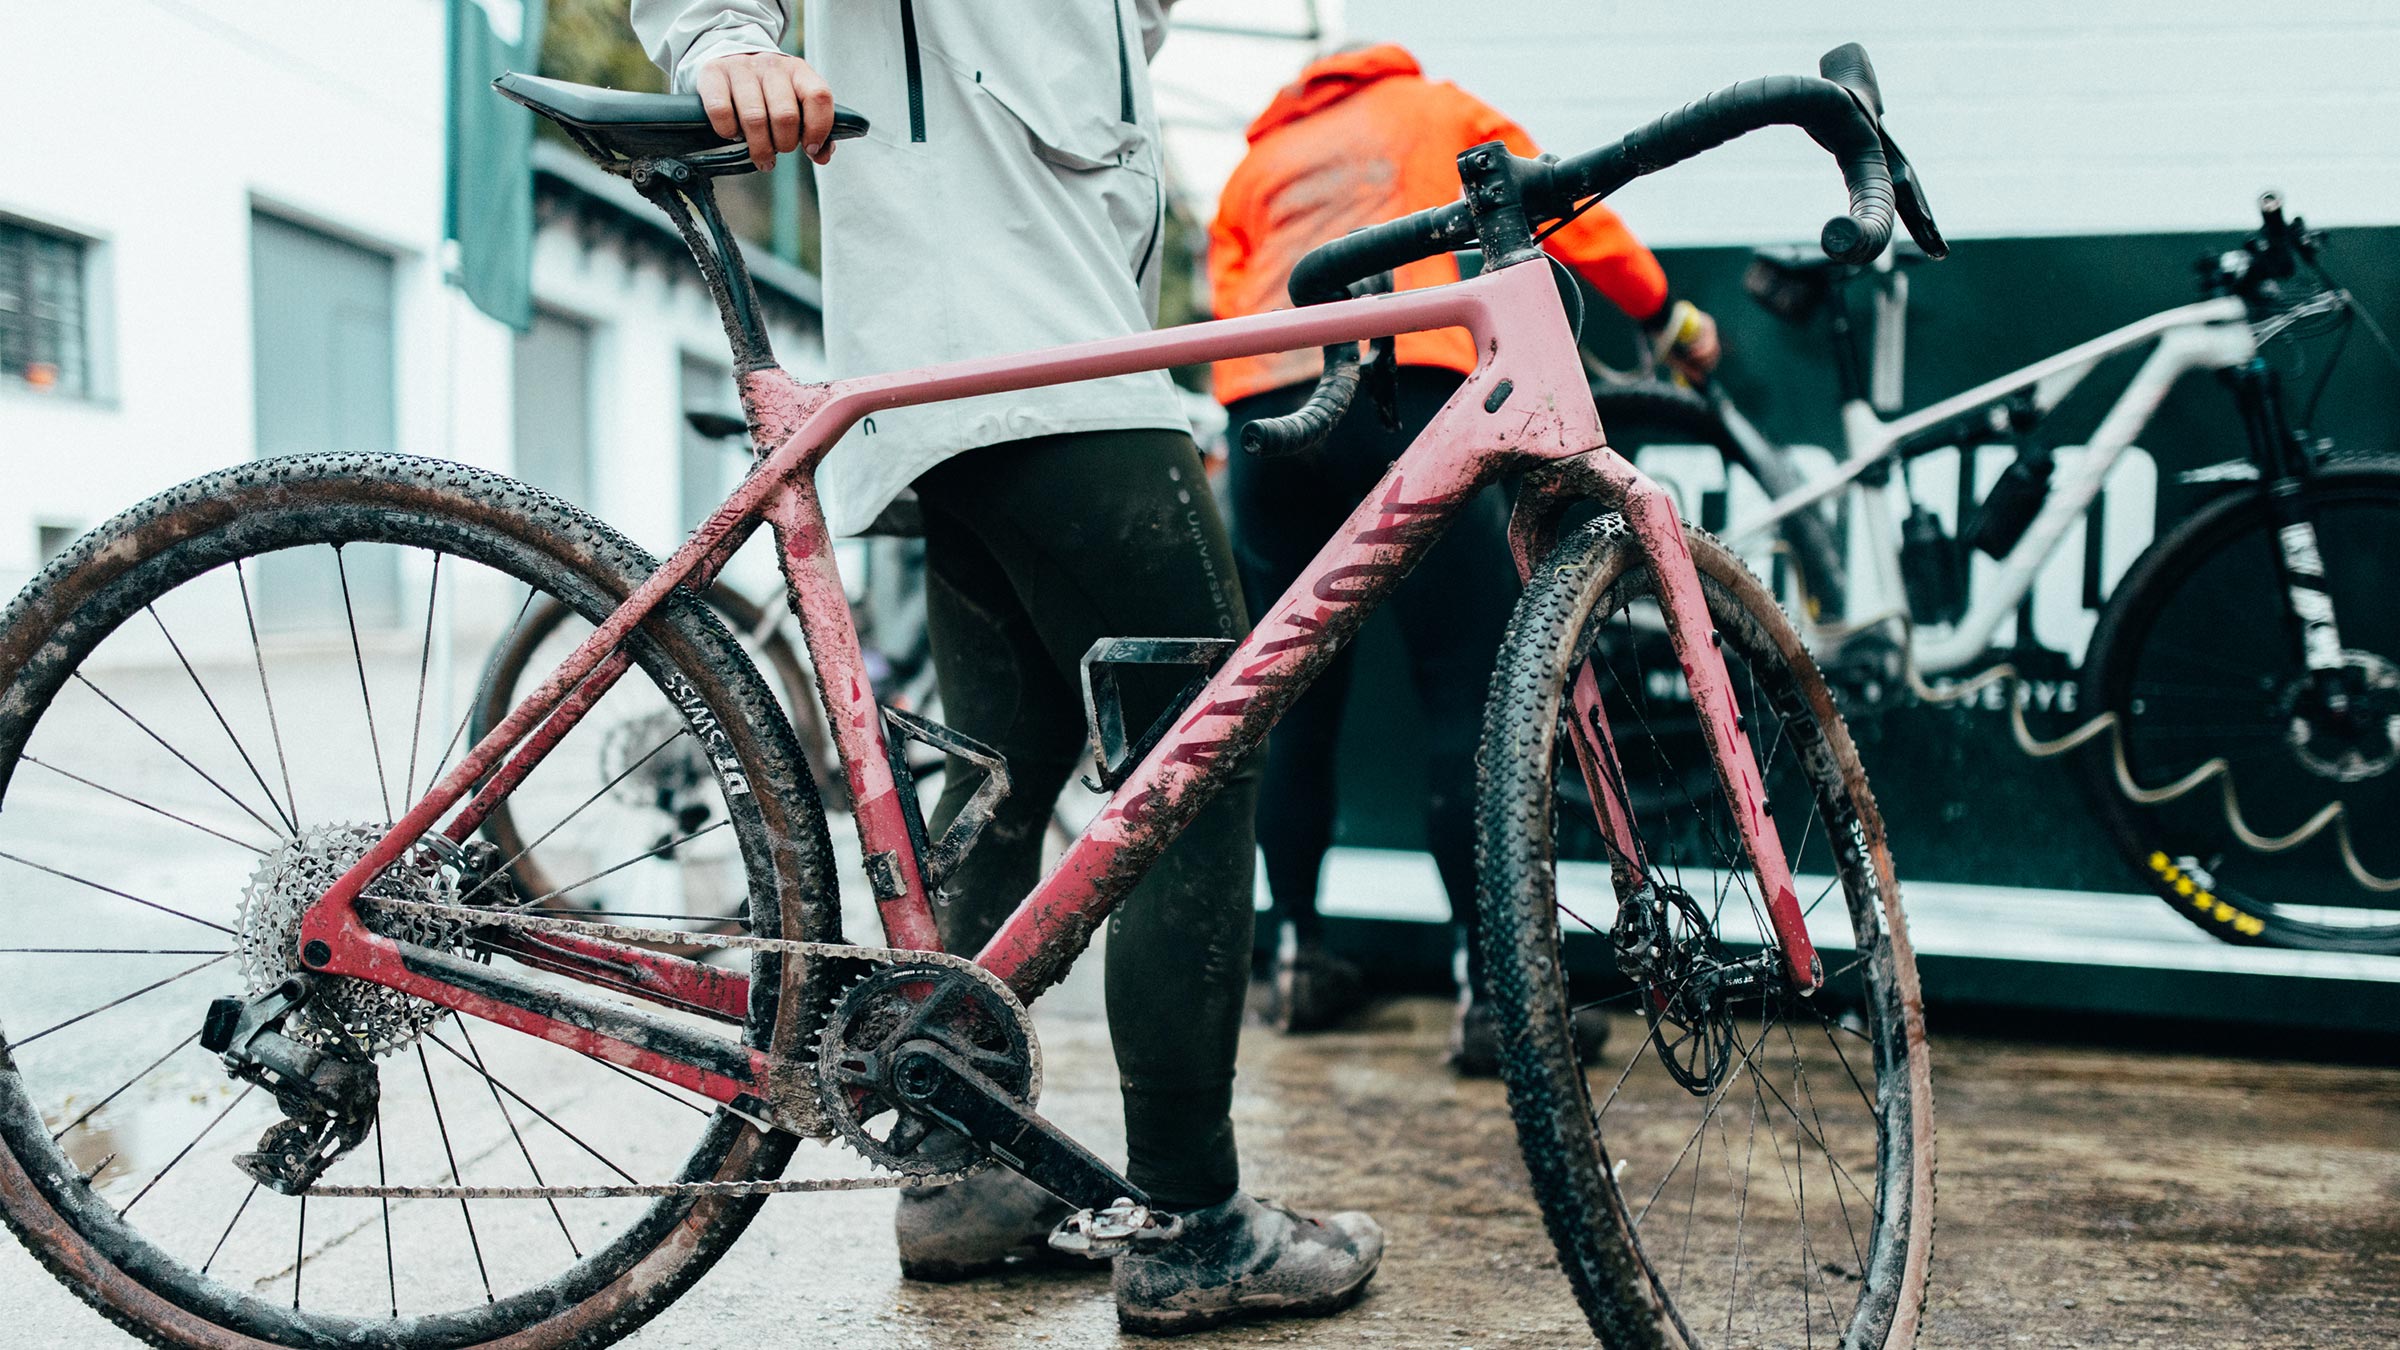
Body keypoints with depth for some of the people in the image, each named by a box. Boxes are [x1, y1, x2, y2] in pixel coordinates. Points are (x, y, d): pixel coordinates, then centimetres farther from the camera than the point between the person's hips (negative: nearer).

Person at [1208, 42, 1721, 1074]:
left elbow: (1229, 306, 22)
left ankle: (1299, 956, 21)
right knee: (1471, 689, -5)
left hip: (1264, 417, 4)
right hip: (1403, 395, -4)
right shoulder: (1438, 111, 27)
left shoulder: (1255, 164, 32)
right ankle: (1490, 991, -8)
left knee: (1293, 700, 14)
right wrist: (1666, 314, 37)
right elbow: (1562, 214, 26)